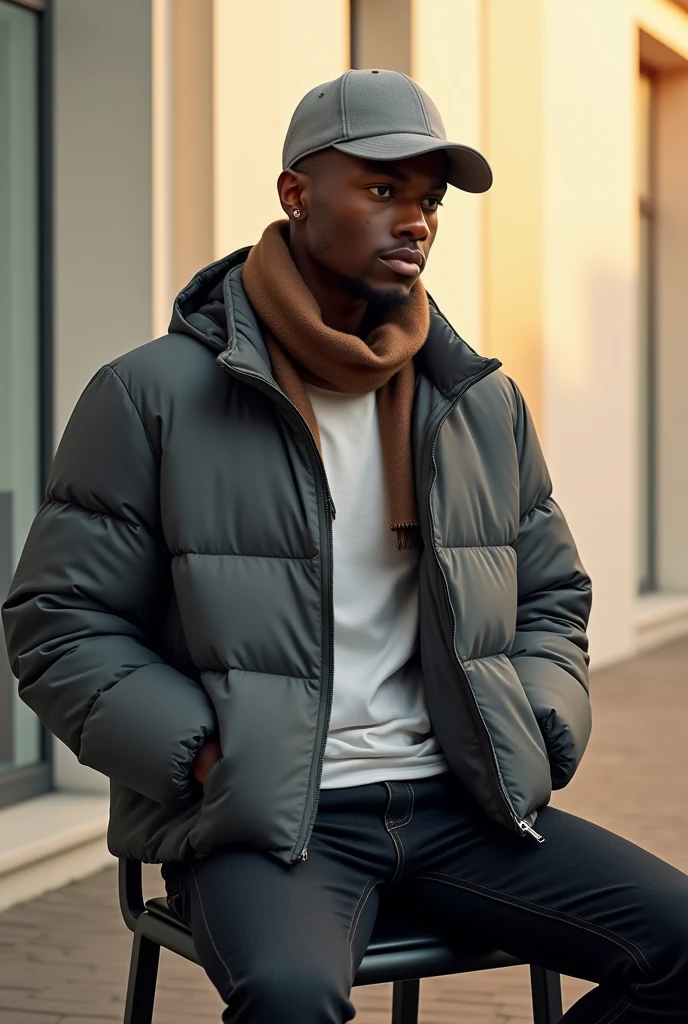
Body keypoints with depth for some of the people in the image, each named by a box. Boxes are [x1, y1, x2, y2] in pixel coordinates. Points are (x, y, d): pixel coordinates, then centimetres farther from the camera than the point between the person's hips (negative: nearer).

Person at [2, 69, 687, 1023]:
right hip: (258, 822, -5)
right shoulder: (153, 398, -1)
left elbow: (552, 595, 24)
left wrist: (540, 730, 4)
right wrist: (209, 755, -13)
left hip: (457, 802, 5)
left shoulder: (485, 404, 13)